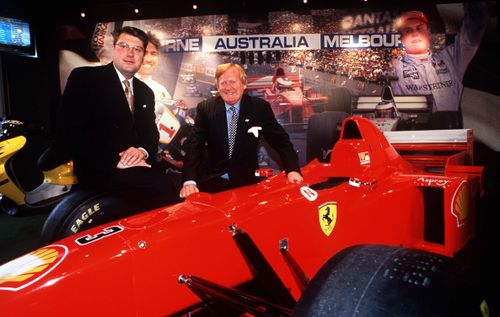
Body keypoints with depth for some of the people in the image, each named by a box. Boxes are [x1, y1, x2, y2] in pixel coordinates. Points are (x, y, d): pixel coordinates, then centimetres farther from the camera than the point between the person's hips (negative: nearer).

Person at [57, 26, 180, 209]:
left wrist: (142, 151, -8)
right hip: (100, 171, -6)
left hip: (138, 167, 6)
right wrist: (115, 159, -18)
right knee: (162, 187, -30)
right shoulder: (84, 77, 1)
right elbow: (67, 131, -9)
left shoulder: (146, 93, 20)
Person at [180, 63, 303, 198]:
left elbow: (281, 140, 1)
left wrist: (293, 170, -16)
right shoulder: (205, 108, -1)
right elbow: (195, 146, -6)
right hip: (212, 182, 0)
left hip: (246, 183, 0)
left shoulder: (260, 107, -2)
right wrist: (189, 181, -22)